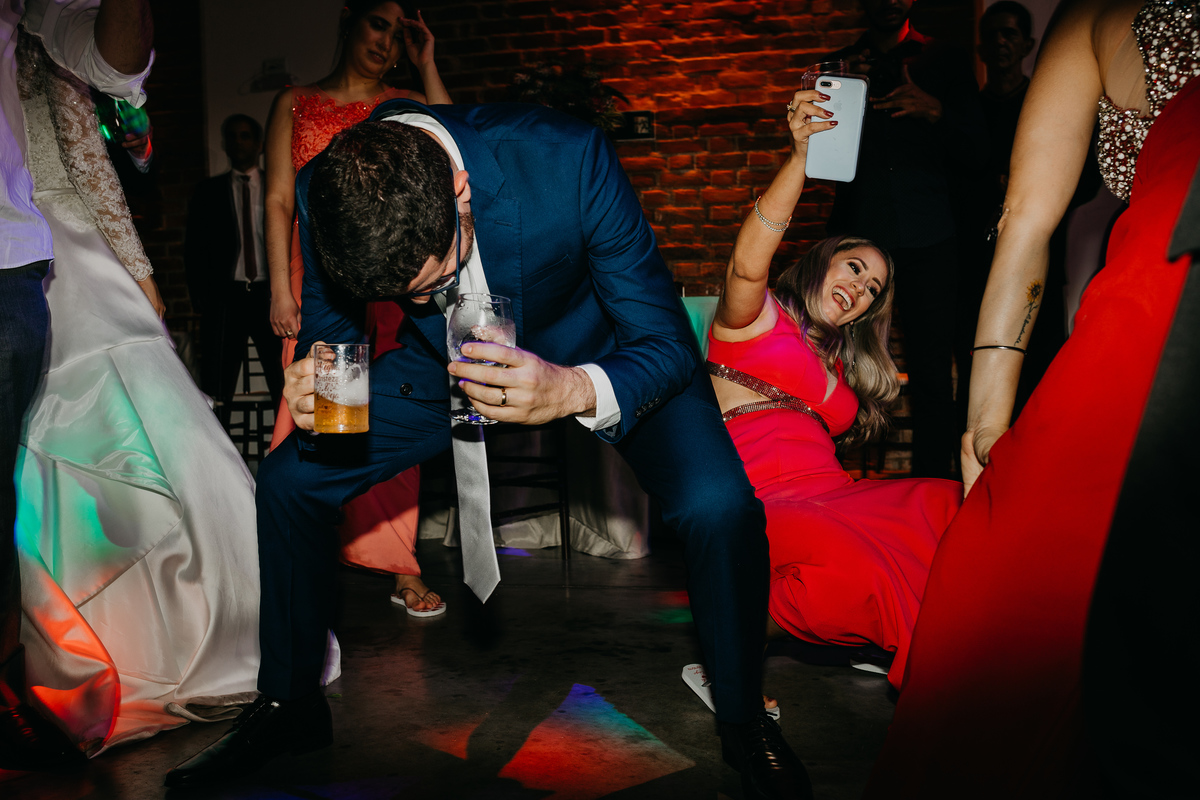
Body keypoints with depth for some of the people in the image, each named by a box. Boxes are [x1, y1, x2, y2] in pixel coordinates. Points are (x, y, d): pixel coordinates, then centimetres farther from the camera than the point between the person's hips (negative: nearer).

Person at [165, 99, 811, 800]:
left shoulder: (568, 160, -36)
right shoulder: (326, 192, -24)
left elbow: (667, 343, -29)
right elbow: (330, 329, -5)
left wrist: (576, 391, -51)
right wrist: (311, 388, -29)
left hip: (596, 352, -3)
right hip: (452, 365, 4)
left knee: (720, 505, -28)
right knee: (288, 482, -6)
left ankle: (746, 722, 2)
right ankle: (289, 705, 19)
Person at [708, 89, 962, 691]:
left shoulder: (838, 365, 32)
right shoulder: (756, 317, 10)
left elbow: (816, 446, 19)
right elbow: (748, 263, -14)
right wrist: (800, 157, -26)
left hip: (830, 499, 7)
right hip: (757, 503, -7)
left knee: (952, 503, -17)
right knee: (845, 556, -37)